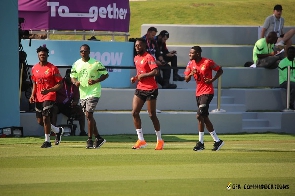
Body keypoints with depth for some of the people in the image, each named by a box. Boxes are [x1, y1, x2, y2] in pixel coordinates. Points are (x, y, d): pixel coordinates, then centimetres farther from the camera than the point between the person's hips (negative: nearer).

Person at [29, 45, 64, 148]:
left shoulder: (53, 69, -8)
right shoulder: (34, 68, 10)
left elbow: (60, 84, -8)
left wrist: (48, 90, -21)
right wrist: (32, 95, 6)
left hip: (49, 97, -6)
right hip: (38, 98, 6)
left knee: (45, 118, -14)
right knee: (40, 121, 9)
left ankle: (47, 141, -2)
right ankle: (58, 130, 32)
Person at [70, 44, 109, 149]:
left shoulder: (96, 63, -7)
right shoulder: (76, 64, 7)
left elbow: (105, 74, -1)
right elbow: (72, 76, 14)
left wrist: (96, 81, -16)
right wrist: (75, 82, -9)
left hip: (93, 92, -6)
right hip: (83, 93, 6)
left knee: (89, 115, -14)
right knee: (88, 116, 10)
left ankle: (90, 140, -8)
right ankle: (98, 138, 22)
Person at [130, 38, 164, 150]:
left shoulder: (149, 57, -12)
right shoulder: (136, 58, 14)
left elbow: (155, 71, -23)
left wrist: (142, 75, -17)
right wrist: (135, 78, 8)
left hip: (150, 89, -8)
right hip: (140, 89, 8)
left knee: (152, 115, -2)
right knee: (134, 113, -4)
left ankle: (160, 140, 12)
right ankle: (141, 140, 3)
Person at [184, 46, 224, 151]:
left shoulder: (208, 62, -11)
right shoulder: (191, 64, 6)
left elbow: (220, 70, -2)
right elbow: (186, 79, 7)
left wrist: (212, 80, -14)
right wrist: (191, 74, -13)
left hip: (207, 92, -8)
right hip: (198, 93, 8)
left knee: (199, 115, -16)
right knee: (204, 117, 9)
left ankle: (200, 142, -9)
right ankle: (217, 141, 17)